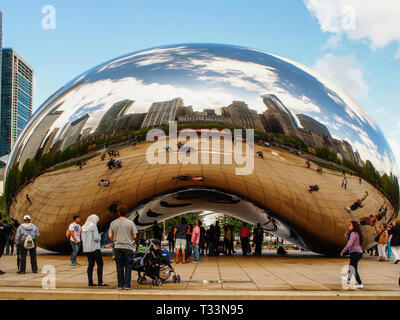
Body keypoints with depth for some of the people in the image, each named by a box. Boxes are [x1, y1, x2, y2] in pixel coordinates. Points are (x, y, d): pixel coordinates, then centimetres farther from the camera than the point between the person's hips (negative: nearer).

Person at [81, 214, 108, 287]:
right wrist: (99, 236, 4)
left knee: (91, 265, 12)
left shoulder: (84, 227, 10)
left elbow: (82, 238, 16)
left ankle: (90, 282, 10)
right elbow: (96, 238, -18)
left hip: (86, 249, 8)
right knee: (100, 264, -1)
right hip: (94, 248, -7)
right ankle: (100, 282, -4)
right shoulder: (93, 226, -12)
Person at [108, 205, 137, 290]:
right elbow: (134, 236, -4)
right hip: (128, 247, -2)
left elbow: (110, 236, 0)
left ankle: (120, 285, 11)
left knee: (119, 266, 8)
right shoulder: (130, 223, -2)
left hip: (117, 247, 2)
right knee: (128, 267, 4)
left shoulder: (113, 223, 2)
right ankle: (127, 285, 1)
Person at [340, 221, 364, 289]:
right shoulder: (356, 233, 14)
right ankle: (348, 279, 43)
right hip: (358, 252, 10)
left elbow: (349, 244, -22)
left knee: (354, 269, -6)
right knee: (351, 267, 25)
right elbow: (346, 235, 25)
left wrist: (342, 252, -17)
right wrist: (349, 230, 10)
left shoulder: (354, 233, -15)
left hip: (355, 253, -10)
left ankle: (360, 284, -7)